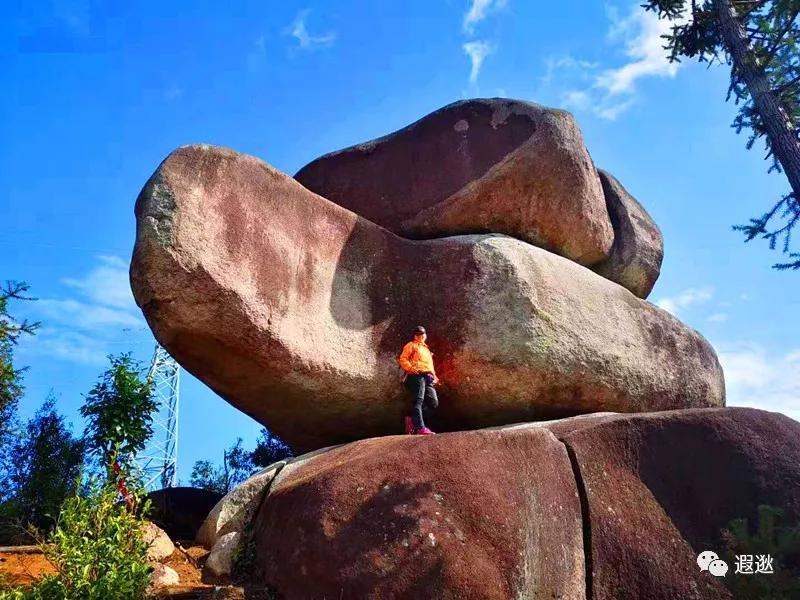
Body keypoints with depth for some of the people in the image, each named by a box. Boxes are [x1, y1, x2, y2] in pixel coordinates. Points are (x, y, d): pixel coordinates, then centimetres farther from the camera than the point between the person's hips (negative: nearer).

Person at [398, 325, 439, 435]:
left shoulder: (426, 349, 36)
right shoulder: (411, 346, 13)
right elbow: (402, 359, 1)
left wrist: (434, 376, 17)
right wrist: (411, 368, -16)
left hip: (428, 378, 8)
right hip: (417, 376, -8)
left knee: (433, 403, -6)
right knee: (418, 401, -19)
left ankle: (412, 420, 3)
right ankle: (420, 428, -29)